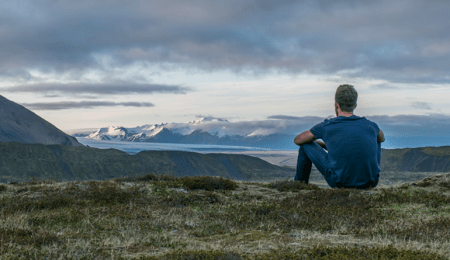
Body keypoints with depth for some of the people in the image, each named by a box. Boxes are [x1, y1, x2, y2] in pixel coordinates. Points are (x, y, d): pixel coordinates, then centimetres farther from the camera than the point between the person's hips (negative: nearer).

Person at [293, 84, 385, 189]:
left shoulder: (326, 126, -5)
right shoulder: (370, 125, 2)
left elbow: (297, 140, 13)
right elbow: (382, 138, 29)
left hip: (339, 182, -2)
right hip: (370, 183, 3)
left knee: (305, 145, 15)